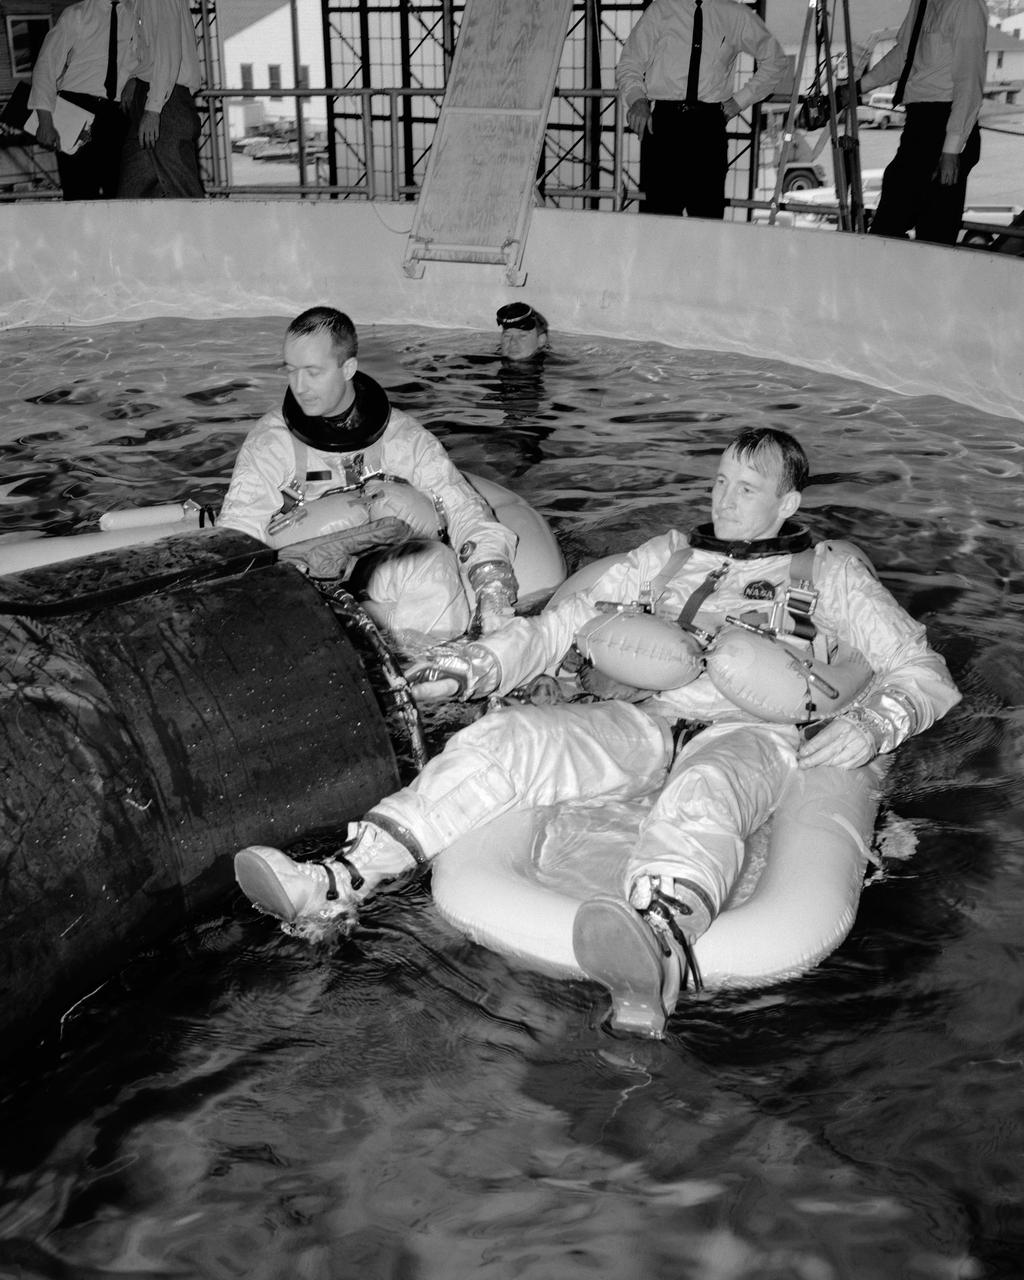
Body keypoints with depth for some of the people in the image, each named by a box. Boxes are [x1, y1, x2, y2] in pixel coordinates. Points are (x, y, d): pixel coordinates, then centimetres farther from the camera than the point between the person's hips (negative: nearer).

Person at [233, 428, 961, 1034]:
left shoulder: (831, 573, 22)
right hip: (648, 719, 4)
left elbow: (923, 669, 16)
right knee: (503, 740, -24)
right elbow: (563, 625, 25)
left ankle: (658, 945, -73)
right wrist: (474, 665, 8)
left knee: (701, 792, -41)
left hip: (748, 733, -3)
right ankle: (341, 883, -35)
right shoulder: (670, 555, 29)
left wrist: (873, 723, -7)